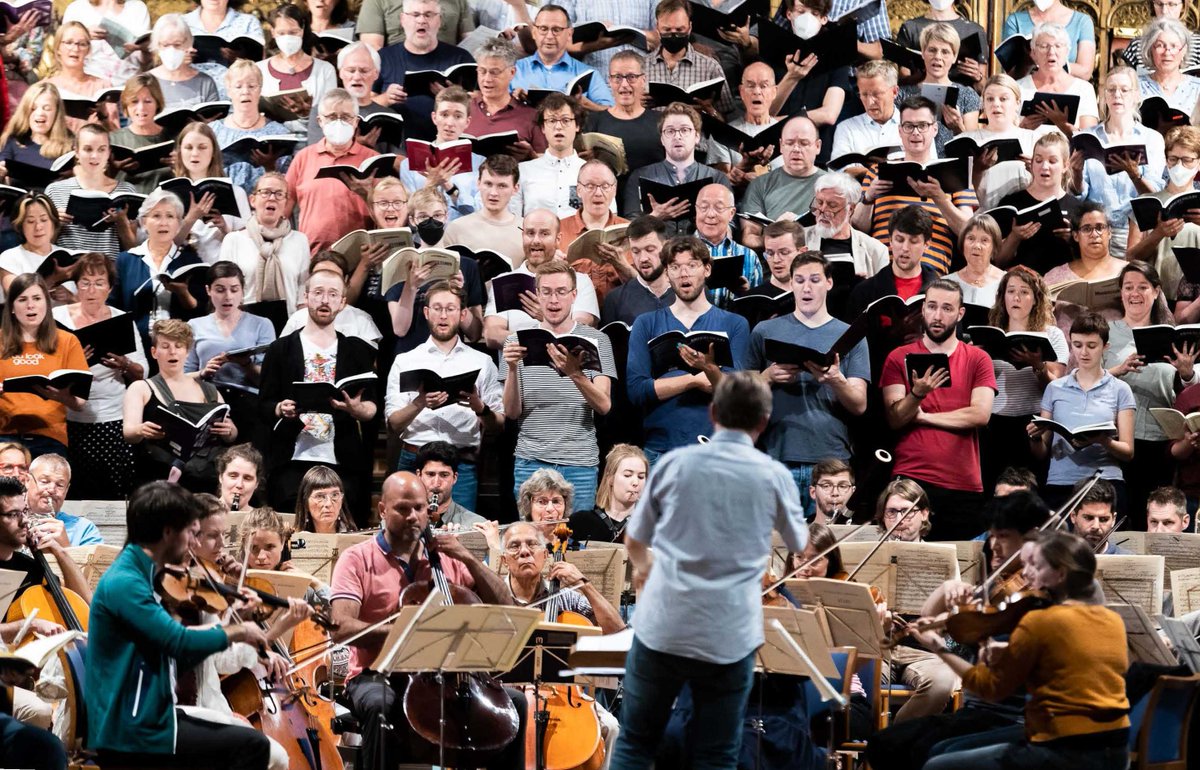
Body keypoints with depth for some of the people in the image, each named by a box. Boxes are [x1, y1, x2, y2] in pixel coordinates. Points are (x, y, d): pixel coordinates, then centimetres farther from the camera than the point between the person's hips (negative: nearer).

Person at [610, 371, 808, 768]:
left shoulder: (675, 462, 0)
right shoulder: (774, 475, -1)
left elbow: (634, 542, 13)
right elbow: (799, 543, 18)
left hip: (661, 628, 1)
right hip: (729, 638, -1)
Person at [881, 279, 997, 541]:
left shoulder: (977, 359, 7)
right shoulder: (899, 358, 7)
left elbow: (980, 414, -7)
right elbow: (894, 419, -3)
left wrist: (923, 416, -5)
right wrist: (917, 394, -22)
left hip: (964, 485, 1)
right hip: (910, 480, 0)